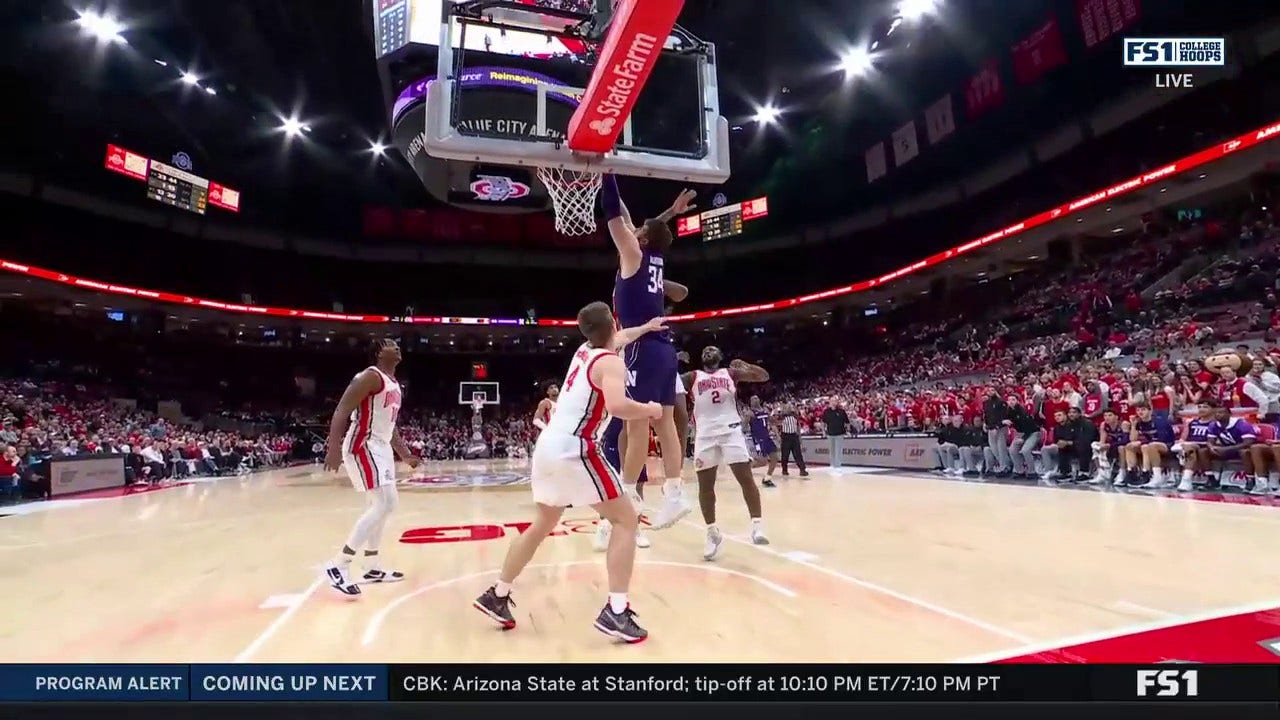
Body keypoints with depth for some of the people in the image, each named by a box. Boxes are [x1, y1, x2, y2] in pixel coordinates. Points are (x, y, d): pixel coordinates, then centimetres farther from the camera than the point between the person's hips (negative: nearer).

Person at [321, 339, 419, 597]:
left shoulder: (394, 385, 16)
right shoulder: (371, 376, -13)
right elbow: (342, 410, -21)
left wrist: (405, 454, 24)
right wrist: (334, 448, -32)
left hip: (380, 448, 11)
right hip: (363, 446, -11)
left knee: (383, 505, 15)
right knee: (385, 503, -16)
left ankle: (372, 568, 26)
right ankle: (337, 567, -10)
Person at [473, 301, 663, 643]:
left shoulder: (584, 351, 17)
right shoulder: (610, 361, -7)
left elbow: (614, 341, 38)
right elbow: (617, 406, -24)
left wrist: (644, 328, 47)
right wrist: (649, 409, -7)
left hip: (547, 446, 9)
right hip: (574, 450, -8)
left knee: (543, 524, 25)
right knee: (626, 519, 3)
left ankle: (497, 596, 33)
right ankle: (616, 612, -3)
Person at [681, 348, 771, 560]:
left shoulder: (731, 373, 13)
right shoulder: (693, 377, 13)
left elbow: (764, 376, 8)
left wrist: (745, 365, -2)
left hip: (730, 430, -1)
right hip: (705, 434, 1)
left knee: (746, 477, -11)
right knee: (705, 485, 2)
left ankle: (757, 525, -6)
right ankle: (713, 533, 15)